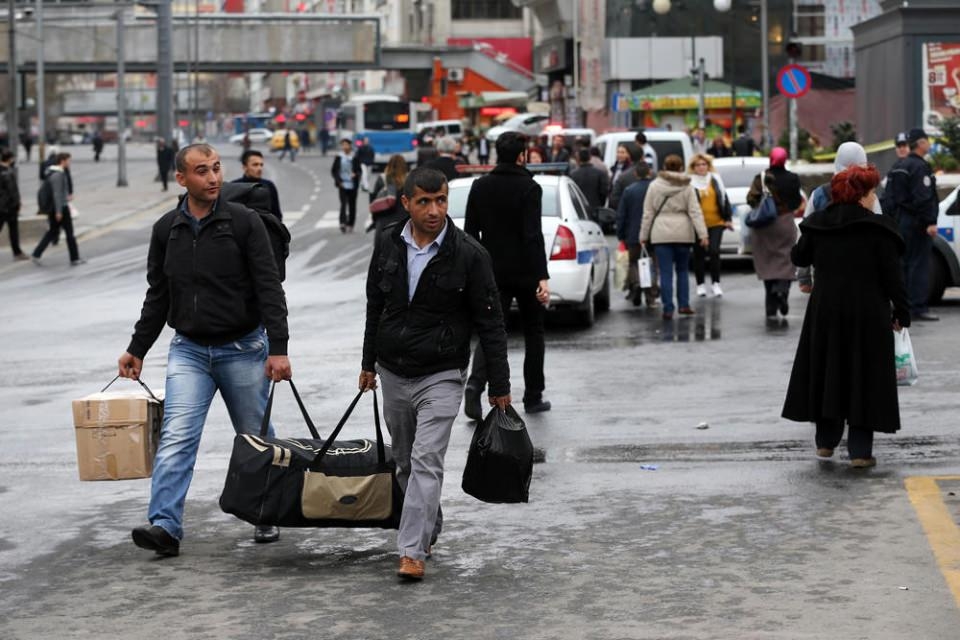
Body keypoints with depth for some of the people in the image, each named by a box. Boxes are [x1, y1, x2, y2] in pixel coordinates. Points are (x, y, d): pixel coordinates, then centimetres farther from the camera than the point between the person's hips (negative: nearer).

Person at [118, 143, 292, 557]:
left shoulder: (243, 223, -7)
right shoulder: (166, 229, 4)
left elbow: (269, 289, -10)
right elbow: (157, 296, 13)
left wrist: (278, 349, -18)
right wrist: (137, 349, 11)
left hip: (243, 349, -2)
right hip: (188, 351, 2)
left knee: (255, 440, 9)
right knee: (176, 437, -12)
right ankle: (165, 526, -17)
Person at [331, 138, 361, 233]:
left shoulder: (355, 157, 1)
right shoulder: (339, 157, 2)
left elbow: (359, 170, 6)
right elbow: (333, 170, 7)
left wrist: (355, 174, -16)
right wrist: (338, 181, -5)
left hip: (353, 185, 1)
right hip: (343, 185, -1)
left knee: (352, 205, 7)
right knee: (343, 204, -13)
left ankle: (350, 224, 19)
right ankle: (343, 223, -21)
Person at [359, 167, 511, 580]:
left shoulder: (469, 255, -12)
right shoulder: (388, 246, 1)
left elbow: (490, 324, -9)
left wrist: (499, 385, -8)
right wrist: (369, 363, 16)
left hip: (441, 376, -5)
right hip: (393, 373, 5)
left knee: (426, 461, -14)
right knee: (405, 462, 15)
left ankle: (413, 551, -15)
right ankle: (429, 531, 34)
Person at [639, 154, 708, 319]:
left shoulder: (654, 186, 1)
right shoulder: (687, 187, 2)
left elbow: (648, 213, 2)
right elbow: (695, 212, -4)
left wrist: (644, 235, 7)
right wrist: (702, 233, -7)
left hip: (661, 234, -1)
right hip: (683, 233, 1)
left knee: (666, 273, -1)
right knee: (682, 270, 15)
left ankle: (668, 309, -4)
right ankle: (683, 305, 11)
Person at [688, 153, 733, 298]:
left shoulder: (715, 180, 8)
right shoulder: (689, 183, -3)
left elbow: (724, 199, 12)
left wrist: (728, 218, 8)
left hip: (716, 223, 1)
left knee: (714, 252, -8)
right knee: (699, 255, 6)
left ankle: (716, 283, 1)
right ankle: (701, 284, 17)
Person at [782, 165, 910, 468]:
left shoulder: (817, 225, 2)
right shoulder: (878, 228, -11)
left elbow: (800, 257, 15)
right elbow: (892, 275, -11)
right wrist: (901, 311, -2)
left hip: (825, 310, 4)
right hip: (868, 315, -4)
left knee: (826, 372, 16)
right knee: (864, 376, 3)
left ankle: (826, 441, 21)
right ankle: (860, 450, 3)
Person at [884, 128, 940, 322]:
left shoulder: (897, 166, 15)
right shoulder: (920, 167, -14)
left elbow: (888, 197, 18)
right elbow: (923, 198, -22)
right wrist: (930, 222, -22)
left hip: (899, 222, 9)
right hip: (916, 224, -9)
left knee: (903, 264, 12)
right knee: (919, 265, -7)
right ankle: (918, 308, -9)